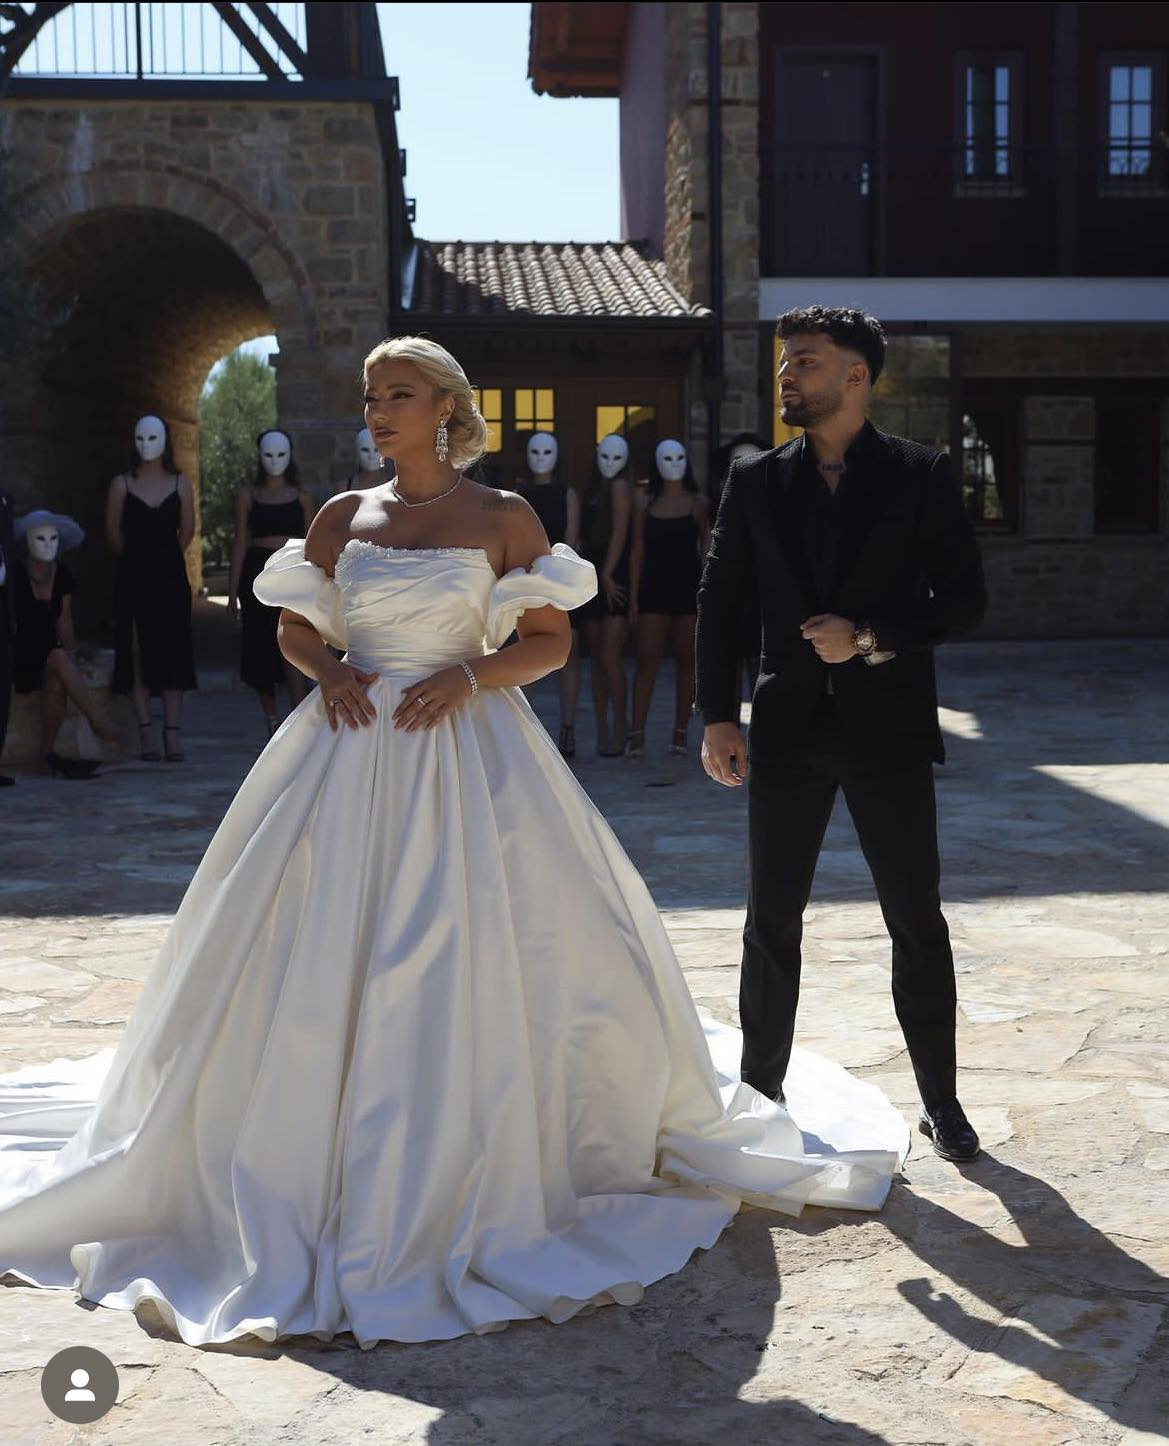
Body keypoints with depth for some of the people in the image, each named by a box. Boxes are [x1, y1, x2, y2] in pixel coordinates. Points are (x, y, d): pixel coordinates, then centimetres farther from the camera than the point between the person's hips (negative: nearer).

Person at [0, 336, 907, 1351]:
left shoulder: (503, 518, 0)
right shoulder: (341, 518, 8)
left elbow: (553, 641, 0)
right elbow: (295, 628, 15)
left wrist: (469, 674, -15)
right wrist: (328, 671, -5)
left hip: (468, 753, -3)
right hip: (352, 754, 3)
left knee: (480, 958, -1)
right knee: (324, 960, 3)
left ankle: (484, 1169, 17)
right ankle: (317, 1169, 20)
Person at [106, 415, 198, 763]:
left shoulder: (180, 484, 4)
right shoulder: (122, 484, 2)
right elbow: (113, 533, 8)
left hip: (170, 576, 1)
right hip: (134, 577, -1)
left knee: (173, 655, -1)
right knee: (138, 656, -2)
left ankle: (173, 735, 1)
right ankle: (146, 736, 1)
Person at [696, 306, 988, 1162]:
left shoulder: (920, 476, -1)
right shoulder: (757, 480, 6)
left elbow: (965, 599, -3)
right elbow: (720, 602, 6)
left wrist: (871, 637, -16)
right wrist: (718, 717, -1)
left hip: (888, 728, -2)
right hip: (789, 729, 2)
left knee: (917, 922, 5)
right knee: (772, 921, 9)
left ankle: (941, 1103, 19)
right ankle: (762, 1089, 23)